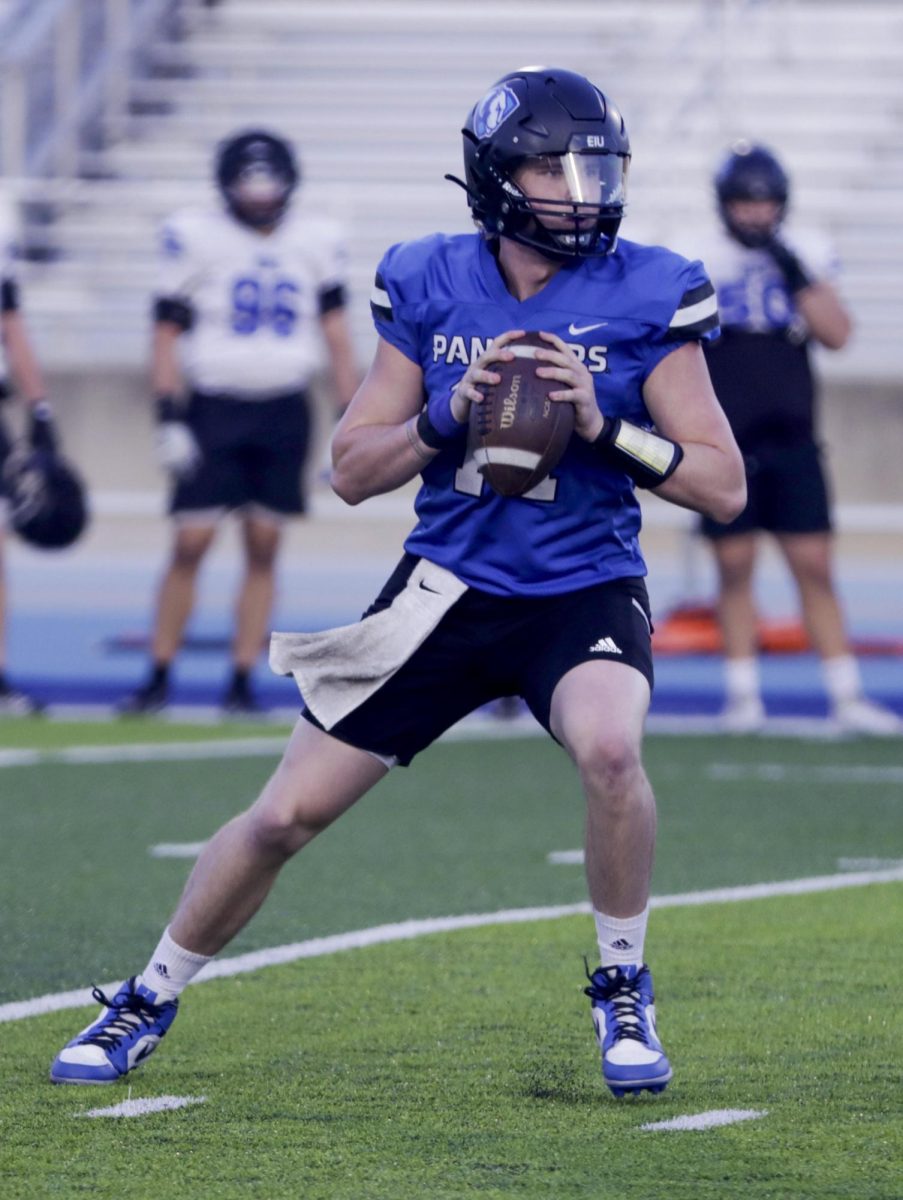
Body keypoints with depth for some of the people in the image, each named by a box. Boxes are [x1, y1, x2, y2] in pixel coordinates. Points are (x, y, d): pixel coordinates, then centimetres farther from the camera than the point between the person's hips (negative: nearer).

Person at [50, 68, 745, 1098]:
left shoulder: (645, 299, -7)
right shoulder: (431, 287, -1)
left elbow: (724, 485, -7)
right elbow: (351, 470, 2)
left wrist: (604, 426, -21)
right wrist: (450, 414, -16)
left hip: (584, 591, -2)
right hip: (448, 586, 2)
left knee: (609, 749, -34)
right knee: (284, 816, 2)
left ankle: (623, 992, -9)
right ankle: (148, 1003, 25)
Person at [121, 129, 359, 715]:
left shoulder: (315, 242, 5)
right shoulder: (196, 238, -3)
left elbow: (338, 336, 7)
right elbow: (167, 332, -2)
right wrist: (170, 420, -9)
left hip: (284, 413, 2)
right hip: (216, 408, -2)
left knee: (264, 548, 2)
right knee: (191, 544, -5)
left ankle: (243, 682, 8)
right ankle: (160, 677, 4)